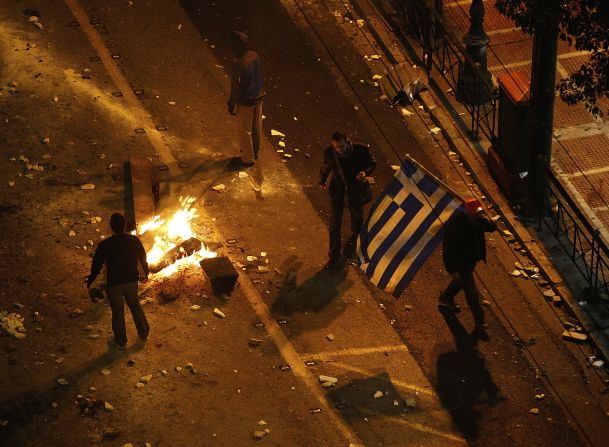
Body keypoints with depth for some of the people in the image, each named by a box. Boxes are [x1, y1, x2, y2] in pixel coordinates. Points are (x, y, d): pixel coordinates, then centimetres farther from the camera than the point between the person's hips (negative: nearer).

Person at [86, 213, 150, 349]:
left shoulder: (105, 245, -20)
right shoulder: (134, 240, -11)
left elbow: (97, 265, -10)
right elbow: (143, 259, 4)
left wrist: (91, 280, 8)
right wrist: (145, 274, 23)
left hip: (113, 283, -3)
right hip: (131, 281, 3)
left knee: (117, 312, 15)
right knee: (135, 305, 26)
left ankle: (120, 341, 29)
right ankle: (144, 333, 37)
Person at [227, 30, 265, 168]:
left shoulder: (239, 64, -31)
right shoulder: (255, 56, -9)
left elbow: (236, 87, -23)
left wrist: (231, 105, -10)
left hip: (245, 101, -7)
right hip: (258, 97, 7)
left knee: (244, 130, 12)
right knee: (256, 127, 24)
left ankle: (248, 158, 26)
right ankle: (255, 151, 43)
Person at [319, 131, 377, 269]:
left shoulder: (361, 149, -26)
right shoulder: (329, 152, -22)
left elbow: (372, 163, -8)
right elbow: (326, 167, 0)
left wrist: (365, 172, -31)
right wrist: (322, 181, 19)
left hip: (356, 187, 1)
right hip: (338, 188, 0)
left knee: (357, 215, 26)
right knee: (334, 224, -2)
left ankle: (354, 238, 58)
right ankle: (334, 256, 12)